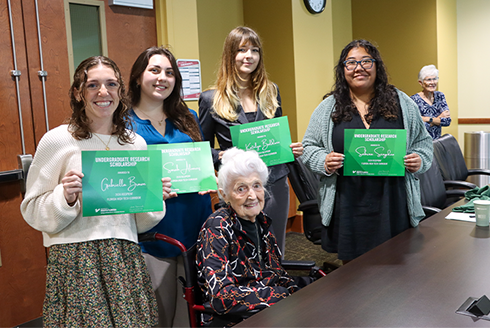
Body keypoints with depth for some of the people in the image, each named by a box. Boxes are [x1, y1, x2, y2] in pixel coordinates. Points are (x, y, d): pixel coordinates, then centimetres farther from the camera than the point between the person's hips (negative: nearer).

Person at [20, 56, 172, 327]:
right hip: (74, 261, -3)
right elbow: (33, 211, -1)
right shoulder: (57, 140, -4)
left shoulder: (137, 143, 9)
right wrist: (65, 197, -18)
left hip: (125, 259, 4)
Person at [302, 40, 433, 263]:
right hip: (347, 205, 0)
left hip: (392, 203, 1)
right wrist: (324, 162, -11)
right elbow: (309, 147, 8)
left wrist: (420, 161, -7)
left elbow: (423, 141, 13)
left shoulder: (402, 103, 7)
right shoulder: (328, 108, 5)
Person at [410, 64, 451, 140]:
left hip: (437, 142, 3)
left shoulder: (439, 96, 9)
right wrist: (438, 119, -6)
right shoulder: (414, 99, -8)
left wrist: (428, 119, -13)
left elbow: (448, 121, 0)